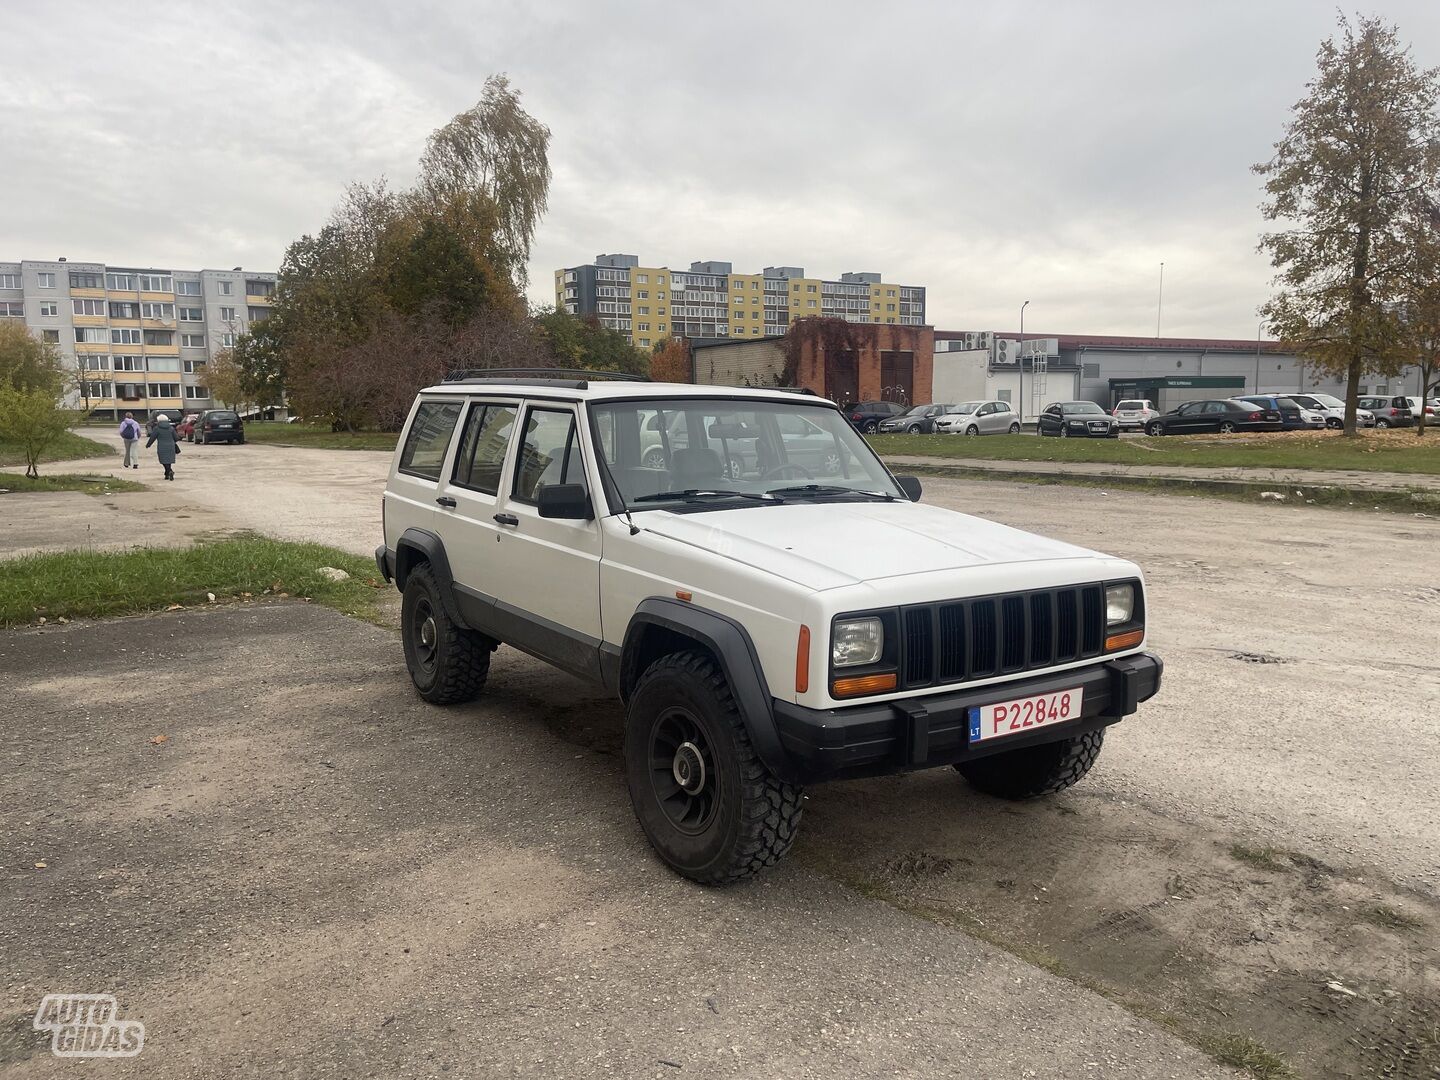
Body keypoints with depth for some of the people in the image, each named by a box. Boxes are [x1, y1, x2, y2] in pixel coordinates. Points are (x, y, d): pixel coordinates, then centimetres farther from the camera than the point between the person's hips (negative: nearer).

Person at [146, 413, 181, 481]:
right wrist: (177, 448, 20)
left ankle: (170, 471, -25)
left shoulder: (157, 428, -5)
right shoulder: (171, 428, 6)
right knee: (169, 461, 12)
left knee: (165, 461, -3)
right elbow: (175, 438, 8)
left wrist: (148, 445, 14)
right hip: (171, 447, 4)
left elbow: (152, 438, -1)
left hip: (162, 448, -4)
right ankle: (167, 475, 15)